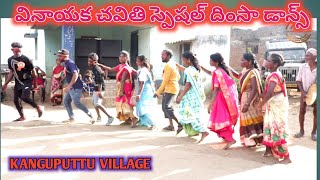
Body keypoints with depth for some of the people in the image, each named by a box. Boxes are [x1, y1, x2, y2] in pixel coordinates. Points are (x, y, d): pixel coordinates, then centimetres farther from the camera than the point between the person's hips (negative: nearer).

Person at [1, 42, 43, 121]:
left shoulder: (26, 59, -13)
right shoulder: (10, 60, 3)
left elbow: (33, 72, -5)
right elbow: (11, 73, 14)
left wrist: (35, 84, -2)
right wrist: (5, 84, 12)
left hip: (27, 81, -6)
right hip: (18, 83, 6)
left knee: (24, 97, -24)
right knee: (16, 100, 6)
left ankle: (37, 107, 1)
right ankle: (22, 116, 23)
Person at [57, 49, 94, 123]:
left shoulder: (70, 63, -17)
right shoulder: (66, 63, 13)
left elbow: (75, 75, -29)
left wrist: (69, 86, -31)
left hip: (76, 87, -10)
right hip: (71, 87, 10)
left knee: (77, 103, -12)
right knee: (66, 101, 9)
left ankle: (90, 116, -1)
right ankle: (71, 118, 16)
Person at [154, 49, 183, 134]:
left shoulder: (168, 65, -16)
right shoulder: (173, 64, 13)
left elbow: (165, 81, -20)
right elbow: (178, 76, 21)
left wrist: (158, 92, -17)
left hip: (171, 90, -10)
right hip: (171, 89, 10)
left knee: (167, 107, -13)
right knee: (165, 106, 14)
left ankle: (180, 124, -12)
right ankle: (171, 125, 19)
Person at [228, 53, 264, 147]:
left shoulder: (253, 73, -22)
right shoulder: (246, 70, 5)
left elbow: (254, 89, -26)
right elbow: (238, 76, 26)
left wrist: (247, 104, -28)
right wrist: (229, 68, 13)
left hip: (251, 99, -9)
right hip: (245, 97, 9)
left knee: (251, 119, 1)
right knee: (246, 119, 15)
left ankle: (254, 140, 11)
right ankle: (249, 139, 26)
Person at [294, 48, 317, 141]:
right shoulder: (303, 67, -7)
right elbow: (298, 80, -2)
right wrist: (302, 92, -12)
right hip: (305, 93, 1)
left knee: (316, 112, 6)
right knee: (302, 111, 4)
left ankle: (314, 132, 19)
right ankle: (301, 130, 19)